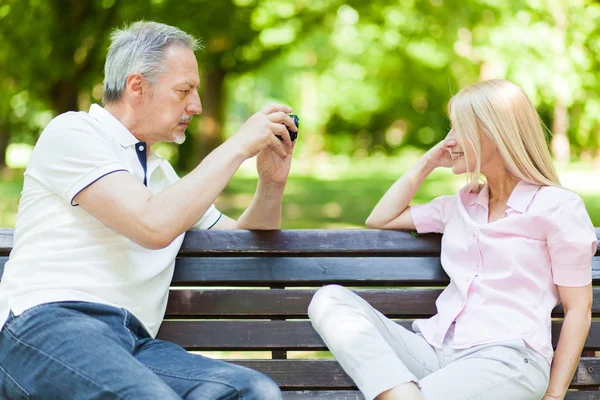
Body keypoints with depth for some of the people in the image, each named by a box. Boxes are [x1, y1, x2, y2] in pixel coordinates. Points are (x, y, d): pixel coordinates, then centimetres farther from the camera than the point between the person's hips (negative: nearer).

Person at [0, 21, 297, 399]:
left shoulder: (163, 174, 28)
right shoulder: (72, 132, 4)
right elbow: (153, 226, -11)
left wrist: (273, 181, 13)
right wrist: (238, 146, -4)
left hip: (133, 345, 6)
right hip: (49, 322, -6)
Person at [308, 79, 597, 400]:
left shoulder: (557, 206, 4)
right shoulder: (463, 204, 23)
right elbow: (379, 220, 32)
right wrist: (427, 163, 23)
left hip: (507, 358, -7)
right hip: (437, 348, 7)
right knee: (330, 299, -19)